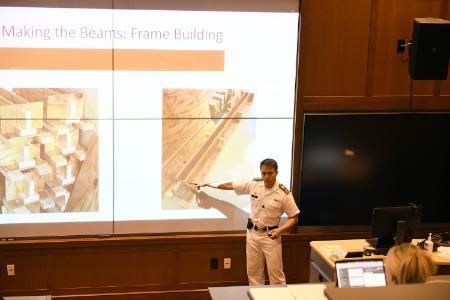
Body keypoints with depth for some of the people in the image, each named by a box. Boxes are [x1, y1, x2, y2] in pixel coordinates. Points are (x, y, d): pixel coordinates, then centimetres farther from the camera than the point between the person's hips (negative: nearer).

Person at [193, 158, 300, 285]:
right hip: (253, 233, 4)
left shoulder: (284, 193, -15)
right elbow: (230, 185, 5)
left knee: (275, 273, -1)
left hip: (271, 236, -4)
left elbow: (293, 218, -8)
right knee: (253, 271, 11)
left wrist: (280, 230, -24)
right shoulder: (253, 185, -5)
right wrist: (206, 184, 10)